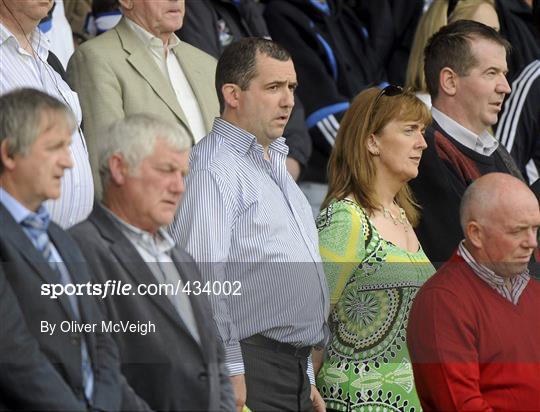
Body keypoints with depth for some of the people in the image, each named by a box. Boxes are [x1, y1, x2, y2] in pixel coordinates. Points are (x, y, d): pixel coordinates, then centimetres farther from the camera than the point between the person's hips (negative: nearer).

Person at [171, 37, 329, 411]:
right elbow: (201, 278, -18)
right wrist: (230, 373, -21)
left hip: (294, 367, 9)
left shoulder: (276, 165, 22)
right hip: (251, 370, -9)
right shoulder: (212, 167, -10)